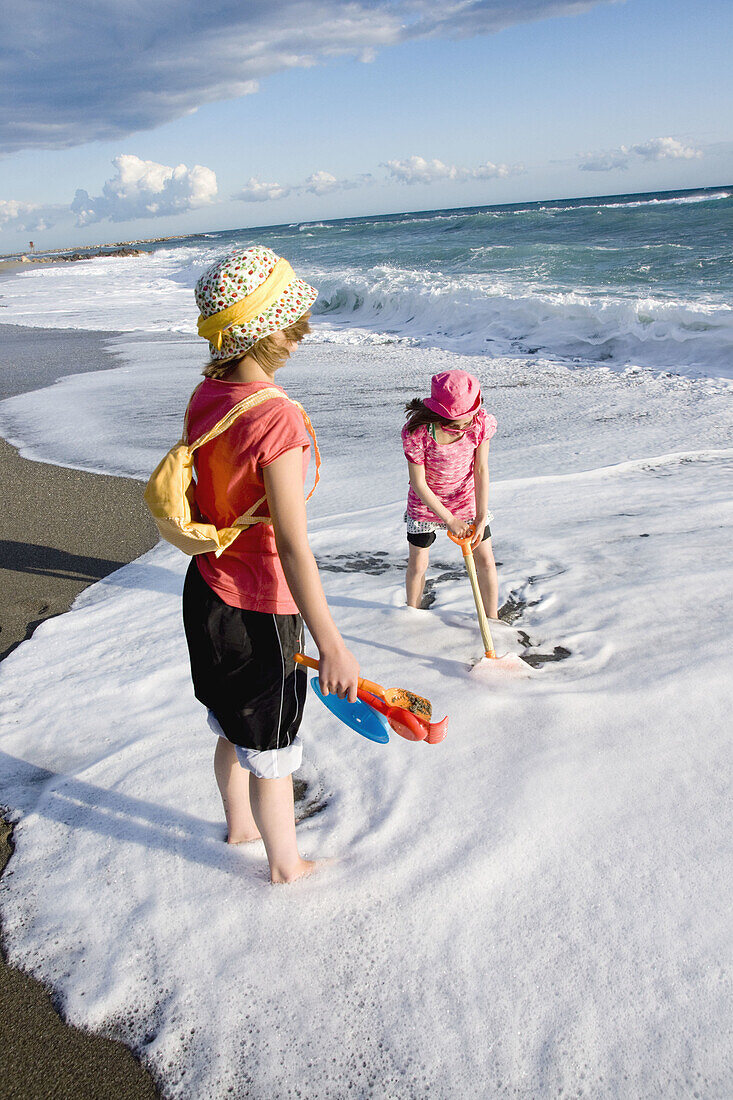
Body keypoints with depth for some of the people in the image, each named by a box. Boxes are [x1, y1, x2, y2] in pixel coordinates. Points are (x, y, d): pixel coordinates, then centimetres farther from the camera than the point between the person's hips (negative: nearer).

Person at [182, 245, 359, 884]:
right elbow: (293, 545, -28)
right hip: (257, 610, -8)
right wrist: (331, 646, -23)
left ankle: (240, 824, 52)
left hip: (207, 587, 8)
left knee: (234, 728, 28)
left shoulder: (207, 395, -3)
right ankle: (285, 864, 36)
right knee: (272, 746, 14)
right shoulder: (275, 417, -28)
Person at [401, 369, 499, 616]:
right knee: (417, 565, 9)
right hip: (426, 502, -2)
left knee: (485, 562, 5)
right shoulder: (416, 433, -30)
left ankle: (492, 621, 25)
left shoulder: (480, 423, -23)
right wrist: (449, 520, -20)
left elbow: (481, 471, -14)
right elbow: (418, 483, -22)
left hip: (467, 500, 2)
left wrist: (481, 518, -16)